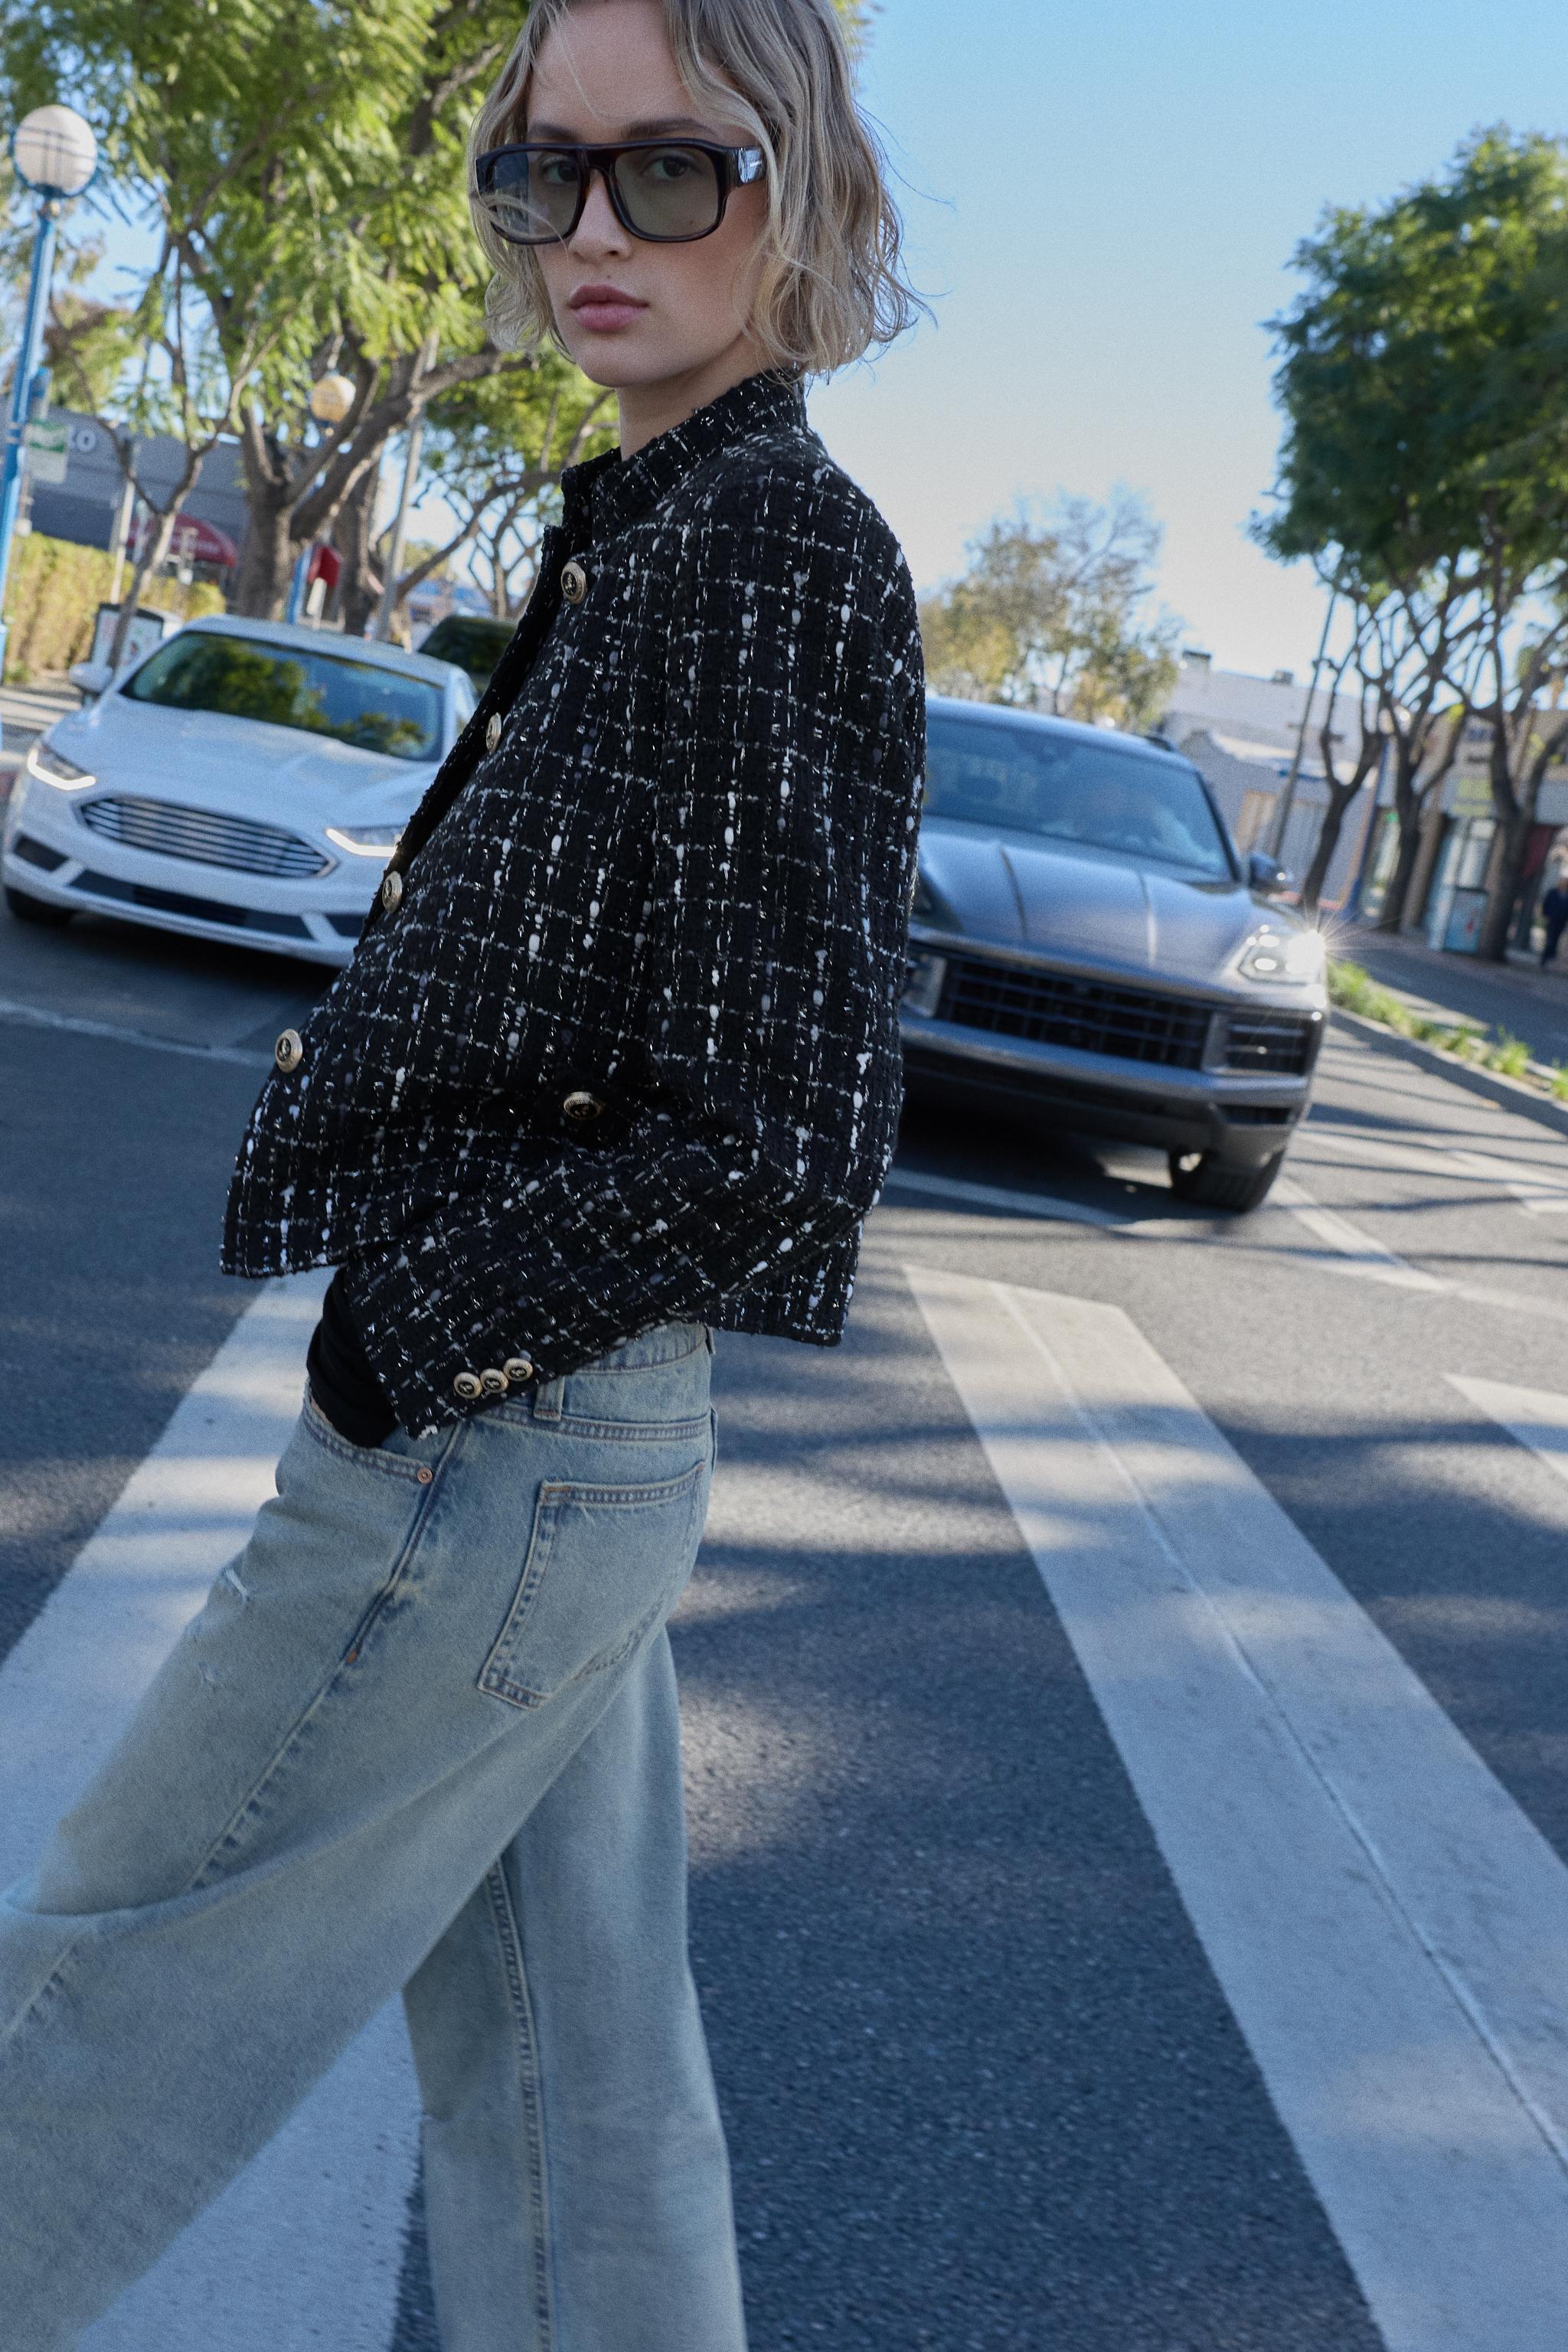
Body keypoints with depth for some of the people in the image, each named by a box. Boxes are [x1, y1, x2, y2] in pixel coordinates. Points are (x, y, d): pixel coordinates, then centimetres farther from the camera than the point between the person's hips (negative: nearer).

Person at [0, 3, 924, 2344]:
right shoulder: (654, 538, 12)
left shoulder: (776, 546, -16)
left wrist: (402, 1337, -14)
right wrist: (422, 1333, 10)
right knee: (576, 2061, 20)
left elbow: (776, 1147, -22)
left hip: (489, 1460, -9)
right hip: (578, 1451, 9)